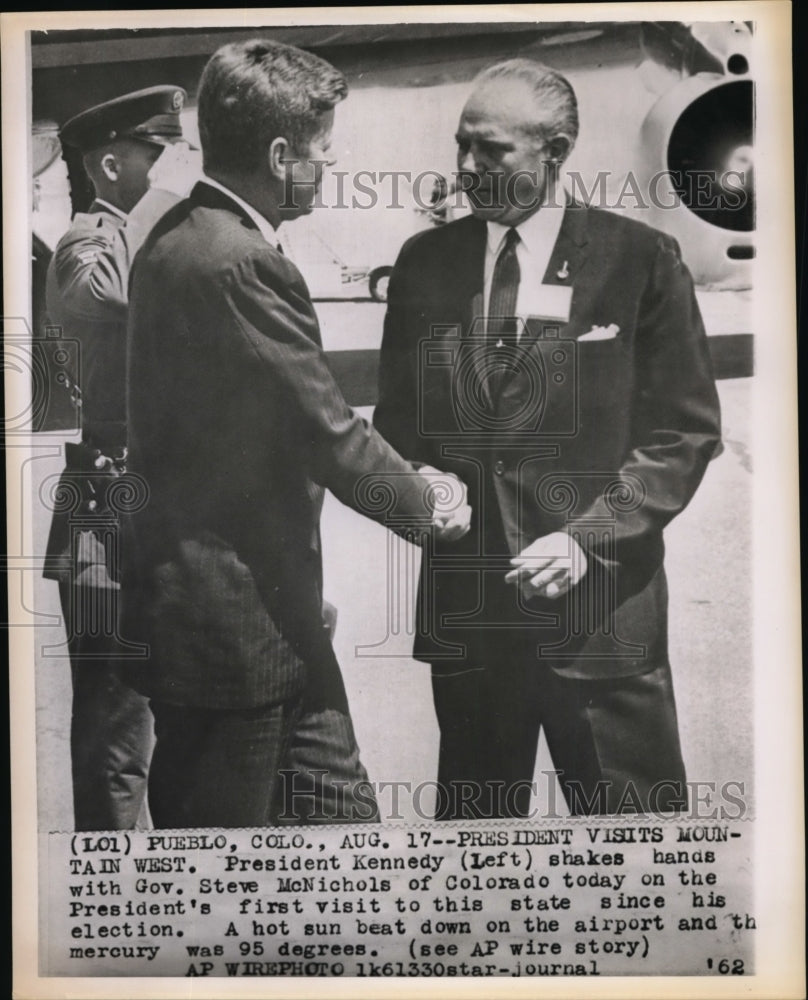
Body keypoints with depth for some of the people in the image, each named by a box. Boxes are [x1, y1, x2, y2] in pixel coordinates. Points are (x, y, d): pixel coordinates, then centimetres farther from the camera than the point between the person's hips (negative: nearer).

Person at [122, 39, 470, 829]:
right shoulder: (242, 263, -23)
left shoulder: (172, 241, 8)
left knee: (340, 812, 19)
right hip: (233, 615, -10)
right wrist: (427, 506, -3)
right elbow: (329, 433, -19)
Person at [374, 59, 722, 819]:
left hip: (601, 611, -3)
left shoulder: (639, 260, -3)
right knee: (473, 815, 16)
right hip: (463, 609, 3)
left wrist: (589, 538, -13)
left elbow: (685, 430, -3)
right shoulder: (425, 262, 7)